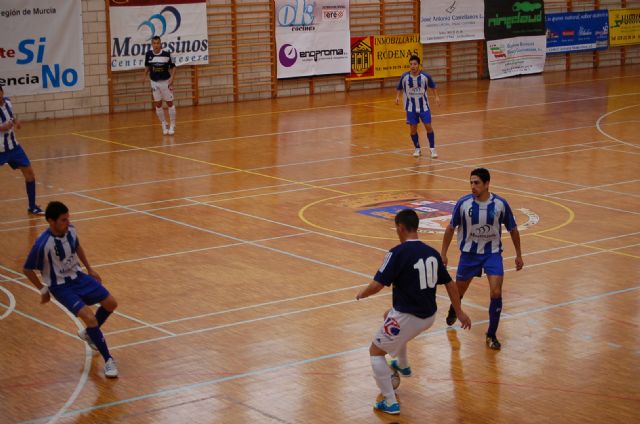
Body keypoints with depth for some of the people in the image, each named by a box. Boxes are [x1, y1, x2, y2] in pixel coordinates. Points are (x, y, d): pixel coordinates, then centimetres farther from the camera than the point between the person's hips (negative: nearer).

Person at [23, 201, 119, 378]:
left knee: (111, 304, 5)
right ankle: (108, 360, -8)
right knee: (90, 318, -22)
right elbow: (28, 269, -13)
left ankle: (88, 333, 32)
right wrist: (43, 289, -7)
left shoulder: (70, 231, -10)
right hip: (61, 287, -7)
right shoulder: (43, 244, -28)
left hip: (78, 276, 7)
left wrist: (90, 269, 18)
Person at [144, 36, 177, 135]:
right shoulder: (149, 54, -6)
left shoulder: (166, 53, -14)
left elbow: (173, 67, -5)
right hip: (154, 82, 3)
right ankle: (164, 125, 20)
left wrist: (172, 78, -15)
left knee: (170, 103, 4)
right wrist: (145, 76, 0)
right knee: (158, 104, 6)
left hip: (166, 81, -3)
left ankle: (172, 125, 16)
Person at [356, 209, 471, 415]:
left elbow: (376, 285, -19)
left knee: (376, 352, 13)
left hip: (407, 317, -7)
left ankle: (390, 404, 7)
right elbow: (450, 284, 10)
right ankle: (403, 366, 56)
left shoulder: (397, 253, -17)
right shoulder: (432, 253, 3)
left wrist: (361, 294, 2)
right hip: (429, 316, 7)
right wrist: (459, 312, 21)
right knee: (390, 315, 38)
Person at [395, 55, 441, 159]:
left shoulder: (425, 76, -12)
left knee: (428, 127, -3)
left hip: (424, 106, -1)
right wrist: (397, 96, -13)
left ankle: (432, 149, 11)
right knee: (413, 129, 3)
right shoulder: (405, 77, -11)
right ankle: (417, 149, 22)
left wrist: (436, 96, -7)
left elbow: (433, 86, 5)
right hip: (411, 107, 1)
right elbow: (399, 88, 4)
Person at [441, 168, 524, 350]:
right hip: (469, 253, 1)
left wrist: (519, 255, 5)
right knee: (459, 291, 16)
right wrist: (443, 253, 0)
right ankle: (453, 311, 53)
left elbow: (512, 229, 1)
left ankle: (491, 335, 0)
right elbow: (451, 228, 0)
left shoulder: (500, 204, -13)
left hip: (493, 253, -1)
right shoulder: (463, 203, -14)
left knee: (496, 293, -15)